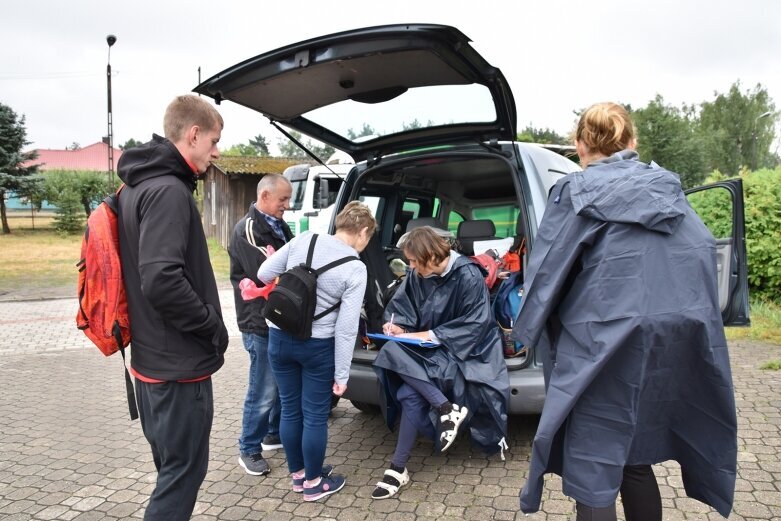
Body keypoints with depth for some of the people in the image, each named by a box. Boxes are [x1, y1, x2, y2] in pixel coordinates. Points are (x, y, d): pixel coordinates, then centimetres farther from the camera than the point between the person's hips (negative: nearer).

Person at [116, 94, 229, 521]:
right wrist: (213, 325, -16)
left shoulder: (139, 185, 11)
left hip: (151, 357, 10)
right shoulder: (169, 191, -20)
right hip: (179, 363, -10)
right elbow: (162, 281, -30)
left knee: (171, 468, 22)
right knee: (184, 471, 4)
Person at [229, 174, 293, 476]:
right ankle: (249, 450, 18)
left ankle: (274, 434, 38)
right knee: (264, 391, 1)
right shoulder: (247, 230, -14)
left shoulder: (279, 226, 13)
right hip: (261, 325, -8)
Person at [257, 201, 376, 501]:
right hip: (317, 346, -4)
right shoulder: (355, 269, -13)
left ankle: (297, 474, 36)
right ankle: (313, 483, 28)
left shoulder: (303, 240, -4)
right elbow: (346, 328, -14)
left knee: (290, 410, 18)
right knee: (315, 416, 12)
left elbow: (263, 275, 2)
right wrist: (342, 375, -7)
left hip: (280, 338, 5)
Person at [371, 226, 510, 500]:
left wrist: (427, 336, -22)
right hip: (429, 347, 7)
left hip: (462, 350, -7)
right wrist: (398, 324, -14)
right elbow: (401, 304, 10)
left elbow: (473, 325, -18)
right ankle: (447, 409, -18)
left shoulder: (468, 276, -19)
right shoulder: (418, 275, -3)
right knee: (392, 351, -27)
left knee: (410, 393, -28)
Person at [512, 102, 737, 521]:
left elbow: (546, 270, -5)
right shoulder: (669, 189, 12)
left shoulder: (575, 192, -3)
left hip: (604, 344, -6)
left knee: (592, 466, 5)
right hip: (673, 344, 6)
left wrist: (526, 329, 8)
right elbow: (705, 254, 11)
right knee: (634, 456, 23)